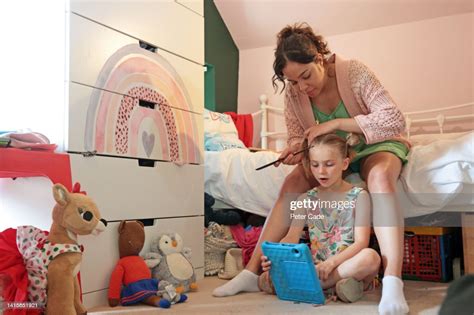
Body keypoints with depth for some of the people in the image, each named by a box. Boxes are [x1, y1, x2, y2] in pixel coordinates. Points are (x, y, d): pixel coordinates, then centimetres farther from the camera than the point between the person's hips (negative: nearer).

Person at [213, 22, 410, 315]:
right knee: (293, 182, -20)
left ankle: (393, 283, -46)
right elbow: (297, 136, 0)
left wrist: (336, 123, -34)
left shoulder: (354, 71, -23)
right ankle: (252, 271, -19)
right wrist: (295, 150, -27)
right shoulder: (293, 92, -11)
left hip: (375, 144, -4)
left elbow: (395, 120, -26)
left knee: (379, 177, -38)